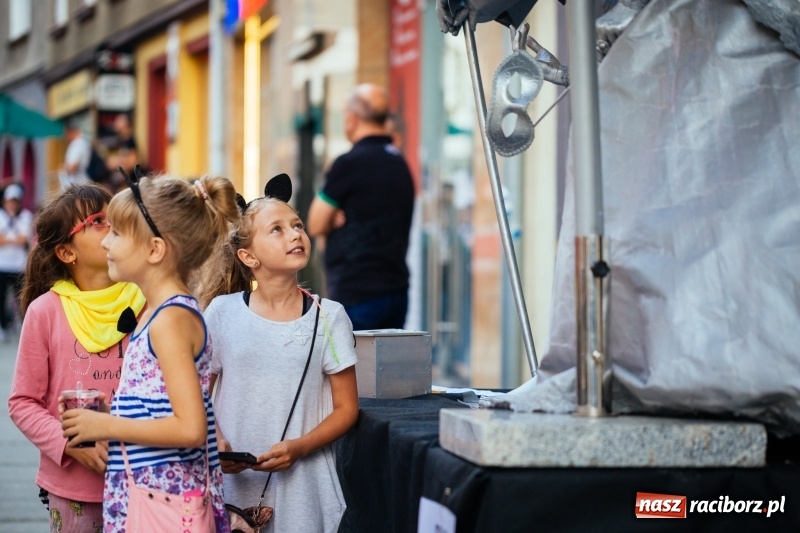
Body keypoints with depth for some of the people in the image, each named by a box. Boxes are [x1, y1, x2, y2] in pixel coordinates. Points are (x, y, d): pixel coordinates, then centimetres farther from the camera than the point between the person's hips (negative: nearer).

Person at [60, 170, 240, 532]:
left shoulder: (171, 319, -15)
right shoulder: (161, 312, 14)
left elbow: (190, 428, -22)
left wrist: (106, 425, -14)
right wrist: (102, 413, 11)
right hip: (142, 494, 9)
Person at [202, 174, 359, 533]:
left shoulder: (328, 317, -1)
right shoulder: (223, 313, 1)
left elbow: (346, 408, 2)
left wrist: (298, 448, -13)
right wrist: (217, 444, -11)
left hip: (302, 480, 0)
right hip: (234, 480, 1)